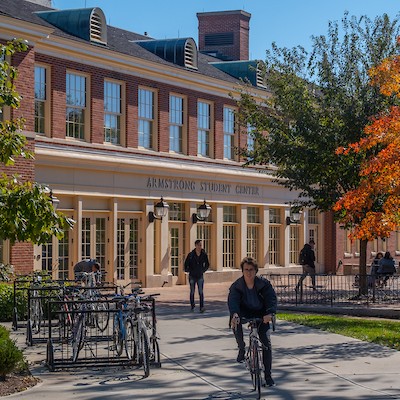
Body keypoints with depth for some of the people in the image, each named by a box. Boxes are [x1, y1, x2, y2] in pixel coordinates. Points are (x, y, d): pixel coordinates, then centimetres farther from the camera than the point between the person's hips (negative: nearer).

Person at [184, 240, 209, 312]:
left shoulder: (204, 255, -2)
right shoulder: (191, 255, -8)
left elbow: (207, 264, 13)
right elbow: (186, 264, 3)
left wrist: (203, 270, 4)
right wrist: (187, 270, -5)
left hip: (200, 276, 0)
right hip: (192, 276, 0)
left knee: (201, 292, -10)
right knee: (192, 292, 11)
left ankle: (202, 307, -14)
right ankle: (192, 306, 29)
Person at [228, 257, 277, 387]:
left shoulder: (264, 284, -14)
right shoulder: (236, 286, -15)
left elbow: (271, 298, -25)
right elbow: (233, 301, -29)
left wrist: (270, 313, -46)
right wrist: (234, 314, -51)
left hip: (261, 315, 1)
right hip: (244, 313, 0)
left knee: (266, 344, -6)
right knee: (235, 323, -35)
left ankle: (268, 375, 7)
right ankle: (241, 348, -8)